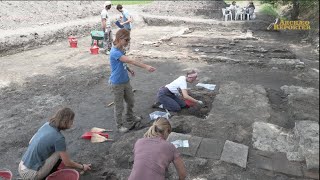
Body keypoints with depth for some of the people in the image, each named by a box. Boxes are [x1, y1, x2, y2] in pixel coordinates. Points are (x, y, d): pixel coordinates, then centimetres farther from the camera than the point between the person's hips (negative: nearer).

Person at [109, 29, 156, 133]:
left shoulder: (121, 49, 1)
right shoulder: (115, 52, -27)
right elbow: (130, 61, -36)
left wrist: (129, 70, 5)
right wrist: (146, 67, -41)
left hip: (125, 81, 8)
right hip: (117, 83, -8)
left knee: (131, 101, 21)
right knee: (119, 106, 8)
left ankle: (130, 119, 44)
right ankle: (120, 125, 27)